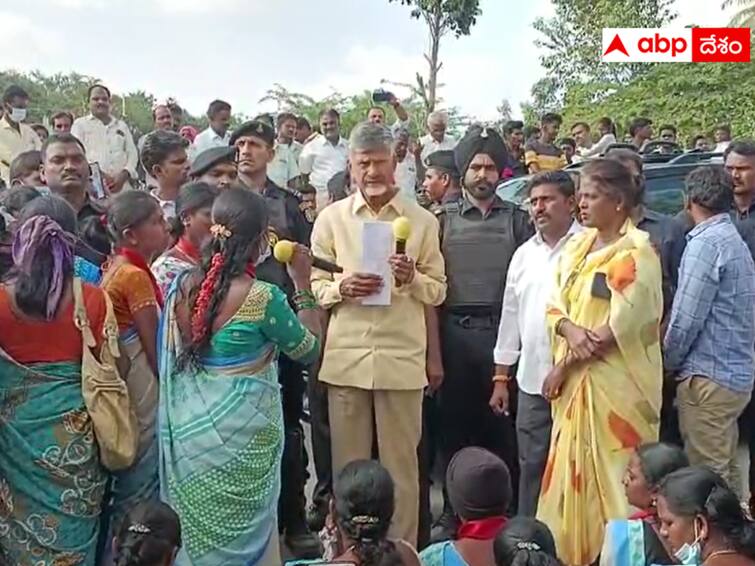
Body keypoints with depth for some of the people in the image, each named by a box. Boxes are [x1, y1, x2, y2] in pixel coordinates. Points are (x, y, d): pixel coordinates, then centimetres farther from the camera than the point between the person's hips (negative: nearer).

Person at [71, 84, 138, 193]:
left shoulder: (122, 125, 22)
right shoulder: (80, 124, 13)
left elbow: (132, 153, 14)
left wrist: (123, 175, -6)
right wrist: (101, 176, -12)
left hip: (121, 188, 3)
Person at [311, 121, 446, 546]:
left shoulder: (423, 221, 4)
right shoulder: (331, 217, 6)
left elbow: (439, 290, 6)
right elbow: (314, 285, 6)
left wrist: (412, 278, -14)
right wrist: (341, 288, -14)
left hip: (401, 357, -1)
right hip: (346, 356, 1)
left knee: (401, 463, 7)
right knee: (348, 463, 10)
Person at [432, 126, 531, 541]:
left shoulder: (517, 219, 8)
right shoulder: (443, 219, 8)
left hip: (502, 330, 0)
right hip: (455, 332, 1)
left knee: (501, 425, 4)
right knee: (454, 422, 7)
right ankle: (454, 511, 20)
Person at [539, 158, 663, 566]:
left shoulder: (635, 253, -11)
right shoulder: (577, 247, 11)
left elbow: (620, 326, -17)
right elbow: (554, 307, 7)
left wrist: (563, 366, -11)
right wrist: (570, 330, -16)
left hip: (617, 384, -7)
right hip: (574, 383, 7)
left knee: (613, 479, 0)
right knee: (572, 475, 11)